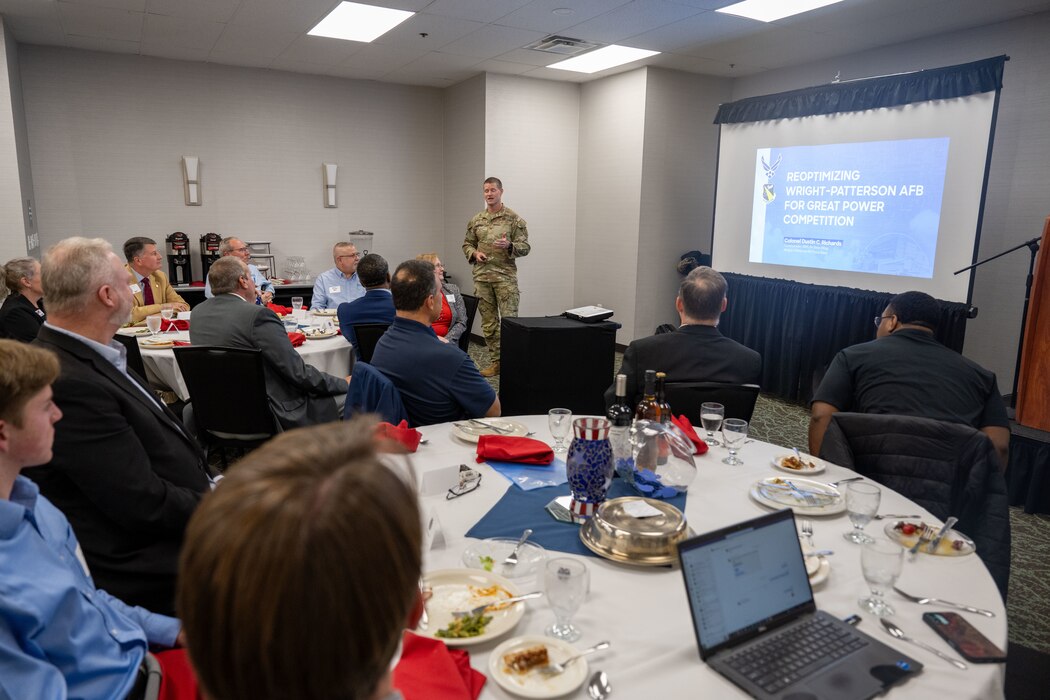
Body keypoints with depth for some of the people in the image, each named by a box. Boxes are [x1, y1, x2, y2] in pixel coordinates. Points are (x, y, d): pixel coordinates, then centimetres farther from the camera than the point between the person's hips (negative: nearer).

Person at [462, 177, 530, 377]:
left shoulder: (514, 219, -2)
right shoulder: (476, 220, 10)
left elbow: (525, 247, -4)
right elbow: (467, 244, 16)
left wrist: (509, 245, -23)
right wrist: (475, 253, -5)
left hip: (506, 276, -4)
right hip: (482, 277, 4)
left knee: (509, 320, -6)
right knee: (488, 322, 8)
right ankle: (496, 362, 17)